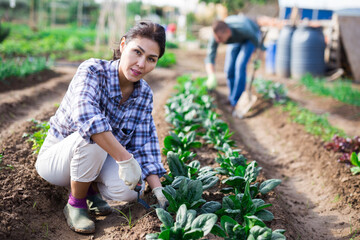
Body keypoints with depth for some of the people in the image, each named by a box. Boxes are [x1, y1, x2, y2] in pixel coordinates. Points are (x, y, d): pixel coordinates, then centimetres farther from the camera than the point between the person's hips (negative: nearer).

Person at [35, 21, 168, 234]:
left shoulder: (144, 94, -7)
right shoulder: (93, 71, -25)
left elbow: (145, 144, -8)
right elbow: (85, 114, -44)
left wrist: (158, 190, -20)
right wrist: (124, 158, -49)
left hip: (98, 159, 4)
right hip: (57, 156, -4)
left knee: (131, 190, -24)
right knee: (92, 137, -37)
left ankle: (91, 188, 9)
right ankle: (75, 205, -12)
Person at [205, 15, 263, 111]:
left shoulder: (242, 29, -45)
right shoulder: (216, 35, -36)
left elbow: (254, 39, -23)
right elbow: (209, 59, -37)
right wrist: (211, 77, -56)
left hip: (251, 35, -4)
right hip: (236, 40, 4)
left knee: (240, 65, -21)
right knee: (229, 69, -5)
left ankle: (236, 101, -14)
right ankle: (232, 98, 15)